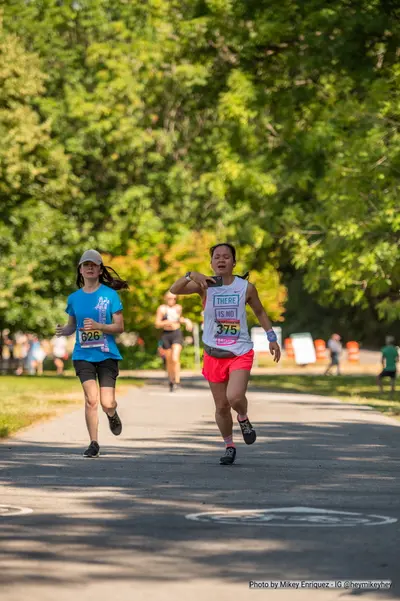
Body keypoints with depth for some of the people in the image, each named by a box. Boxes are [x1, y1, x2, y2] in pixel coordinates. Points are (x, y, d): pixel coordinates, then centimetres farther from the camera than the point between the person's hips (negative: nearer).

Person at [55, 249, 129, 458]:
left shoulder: (110, 294, -2)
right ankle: (93, 443, -1)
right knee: (91, 398, -14)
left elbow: (119, 327, -3)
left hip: (107, 354, -2)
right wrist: (63, 330, -6)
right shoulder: (74, 298, 7)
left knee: (107, 403, -6)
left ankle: (112, 415, 32)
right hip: (83, 355, 2)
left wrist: (98, 326, -20)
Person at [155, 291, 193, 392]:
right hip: (166, 335, 0)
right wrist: (166, 322, -20)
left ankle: (177, 381, -18)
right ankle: (171, 381, 24)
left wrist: (185, 321, 10)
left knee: (175, 359, -16)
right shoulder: (162, 309, -2)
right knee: (169, 360, 7)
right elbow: (157, 324, -5)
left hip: (177, 334, 0)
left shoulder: (178, 308, 8)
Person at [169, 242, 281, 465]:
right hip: (214, 353, 1)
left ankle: (243, 418, 12)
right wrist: (191, 275, -32)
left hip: (241, 353, -1)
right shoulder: (204, 286, -4)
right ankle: (229, 446, 28)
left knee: (234, 397, -23)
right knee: (221, 407, 7)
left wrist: (272, 338, 13)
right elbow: (174, 290, -16)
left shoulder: (246, 287, -2)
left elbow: (260, 312, 13)